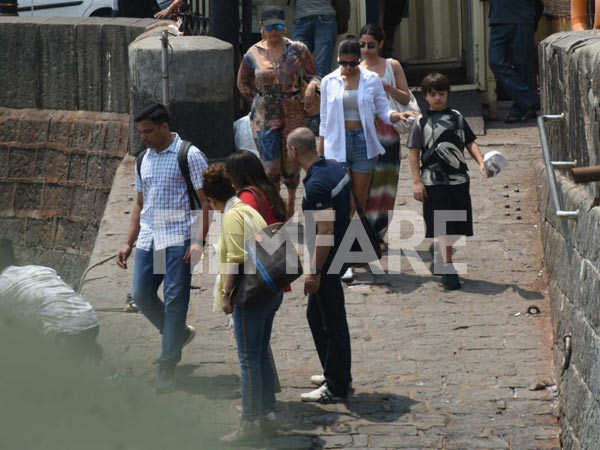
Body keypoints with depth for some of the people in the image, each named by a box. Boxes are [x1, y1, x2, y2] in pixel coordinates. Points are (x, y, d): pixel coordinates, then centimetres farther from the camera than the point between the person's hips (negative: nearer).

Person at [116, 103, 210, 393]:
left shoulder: (190, 156, -4)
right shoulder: (144, 160, 16)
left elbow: (206, 201, -7)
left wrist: (199, 241, -16)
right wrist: (129, 243, 17)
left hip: (178, 239, -7)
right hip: (148, 238, 7)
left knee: (175, 300, -7)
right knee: (141, 294, 1)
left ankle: (168, 367, -3)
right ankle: (178, 334, 25)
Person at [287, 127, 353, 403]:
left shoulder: (316, 185, -25)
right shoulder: (334, 168, 5)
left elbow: (326, 231, -26)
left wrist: (314, 273, -20)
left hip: (327, 265, -10)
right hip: (338, 258, 10)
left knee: (333, 323, 0)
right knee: (316, 315, 22)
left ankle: (337, 386, 9)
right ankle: (334, 374, 33)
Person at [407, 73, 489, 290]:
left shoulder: (457, 118, 11)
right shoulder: (422, 123, 2)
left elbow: (470, 143, 11)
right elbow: (414, 153, 1)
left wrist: (481, 163, -7)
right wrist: (417, 181, -6)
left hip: (458, 180, 4)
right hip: (434, 181, -4)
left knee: (457, 227, 7)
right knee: (444, 227, -7)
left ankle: (440, 260, 25)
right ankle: (447, 268, -5)